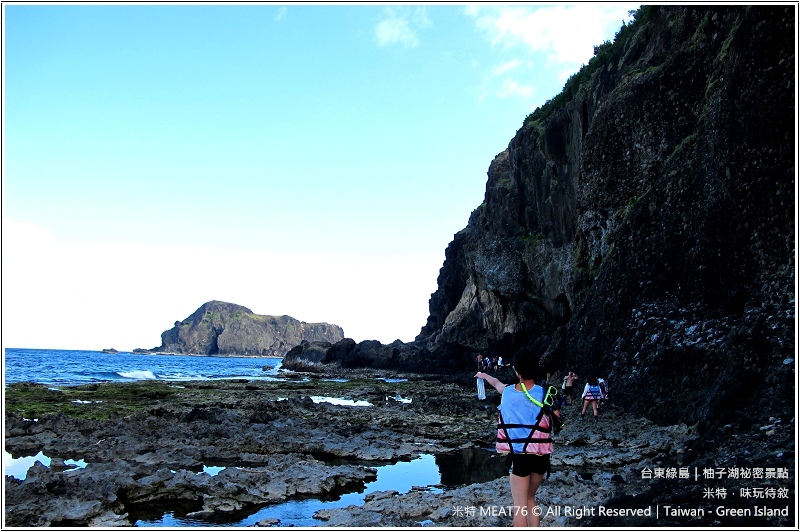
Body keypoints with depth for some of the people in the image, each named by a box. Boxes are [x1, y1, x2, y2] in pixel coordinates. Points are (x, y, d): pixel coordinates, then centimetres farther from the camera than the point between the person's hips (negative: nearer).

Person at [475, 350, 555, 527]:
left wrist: (484, 375, 47)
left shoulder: (507, 391, 2)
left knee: (520, 506, 2)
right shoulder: (544, 393, -5)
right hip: (540, 456, 1)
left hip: (519, 455, -1)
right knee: (530, 499, 20)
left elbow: (496, 382, 25)